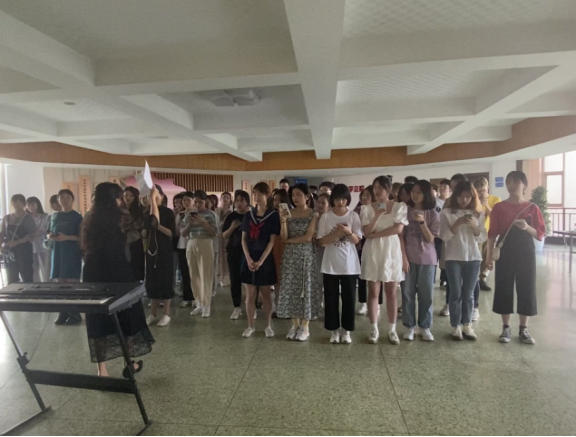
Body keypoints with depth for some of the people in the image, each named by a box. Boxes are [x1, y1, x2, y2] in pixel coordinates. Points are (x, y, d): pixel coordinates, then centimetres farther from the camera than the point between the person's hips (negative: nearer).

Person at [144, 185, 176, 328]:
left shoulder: (168, 212, -4)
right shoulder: (147, 212, 8)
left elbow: (172, 233, -10)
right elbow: (145, 232, 13)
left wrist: (158, 225, -21)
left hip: (165, 250, -4)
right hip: (151, 250, 5)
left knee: (165, 280, -1)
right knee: (151, 281, 6)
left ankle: (166, 314, 7)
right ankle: (153, 313, 17)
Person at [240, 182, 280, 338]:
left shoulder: (273, 215, -5)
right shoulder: (249, 215, 7)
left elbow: (272, 241, -8)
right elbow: (244, 239, 5)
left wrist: (261, 260, -15)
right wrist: (248, 259, -8)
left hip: (265, 259, -3)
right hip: (249, 259, 3)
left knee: (266, 294, 6)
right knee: (251, 294, 8)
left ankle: (268, 326, 19)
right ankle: (250, 326, 19)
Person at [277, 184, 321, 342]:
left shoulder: (313, 214, -3)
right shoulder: (289, 213, 5)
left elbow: (308, 237, -12)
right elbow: (284, 238, -2)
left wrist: (290, 240, -4)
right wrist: (283, 221, -16)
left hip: (306, 255, -3)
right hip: (290, 256, 3)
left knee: (306, 288, 3)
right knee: (291, 288, 6)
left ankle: (305, 327, 14)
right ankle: (295, 325, 19)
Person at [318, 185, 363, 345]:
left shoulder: (353, 216, -1)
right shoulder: (326, 217, -1)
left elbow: (357, 240, -3)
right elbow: (321, 241, -3)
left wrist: (349, 232, -23)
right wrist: (336, 234, -19)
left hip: (349, 263, 0)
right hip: (330, 263, 0)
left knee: (349, 297, 6)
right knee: (331, 298, 6)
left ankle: (346, 330, 21)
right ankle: (335, 329, 20)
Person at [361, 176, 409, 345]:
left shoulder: (399, 207, 2)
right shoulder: (367, 209, 3)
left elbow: (398, 229, -11)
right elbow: (366, 232, -6)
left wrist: (376, 234, -12)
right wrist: (378, 215, -16)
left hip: (392, 251, 0)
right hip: (372, 252, 1)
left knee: (392, 292, 6)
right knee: (373, 292, 4)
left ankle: (392, 329, 17)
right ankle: (374, 329, 14)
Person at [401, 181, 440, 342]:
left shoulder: (433, 214, 0)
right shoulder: (406, 211, 0)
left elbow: (430, 239, -5)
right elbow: (401, 235, 1)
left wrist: (422, 222, -18)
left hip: (427, 258, 0)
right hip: (408, 257, 0)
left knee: (426, 294, 6)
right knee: (408, 293, 3)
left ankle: (425, 327, 19)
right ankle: (410, 327, 14)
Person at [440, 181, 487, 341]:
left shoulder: (478, 214, 6)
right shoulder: (447, 213, -2)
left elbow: (483, 238, 3)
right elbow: (444, 236, -9)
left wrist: (473, 225, -15)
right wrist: (458, 223, -20)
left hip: (474, 258, 2)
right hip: (453, 258, -2)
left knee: (468, 294, 9)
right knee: (456, 293, 2)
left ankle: (467, 325, 19)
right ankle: (456, 326, 11)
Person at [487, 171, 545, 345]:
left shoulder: (532, 208, 1)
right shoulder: (499, 207, 0)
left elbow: (541, 235, 1)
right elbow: (493, 234, 1)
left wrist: (527, 227, -20)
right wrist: (490, 256, -3)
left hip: (526, 254, 0)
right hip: (505, 253, 0)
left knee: (527, 290, 5)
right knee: (504, 289, 3)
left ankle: (524, 329, 20)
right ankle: (506, 328, 17)